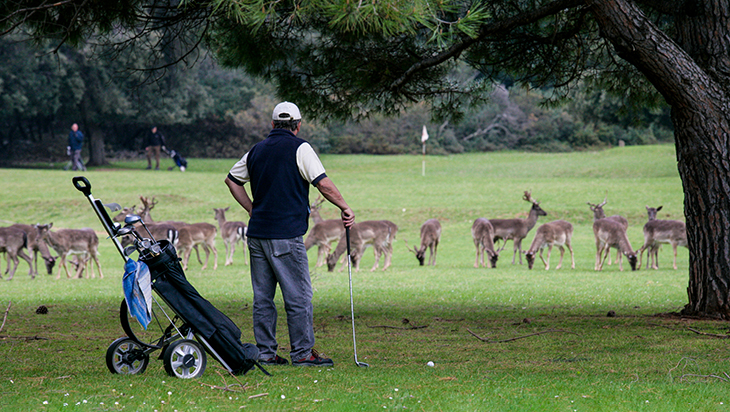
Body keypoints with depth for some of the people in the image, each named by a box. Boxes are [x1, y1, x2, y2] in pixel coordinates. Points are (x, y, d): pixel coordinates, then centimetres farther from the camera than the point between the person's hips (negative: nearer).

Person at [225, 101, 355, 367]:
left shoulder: (257, 150, 13)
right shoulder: (299, 148, -5)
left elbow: (232, 180, 22)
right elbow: (323, 184, -11)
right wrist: (345, 208, 0)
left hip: (256, 234, 6)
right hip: (286, 235, -6)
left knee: (262, 297, 9)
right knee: (299, 296, -1)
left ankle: (265, 353, 10)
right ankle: (302, 353, 0)